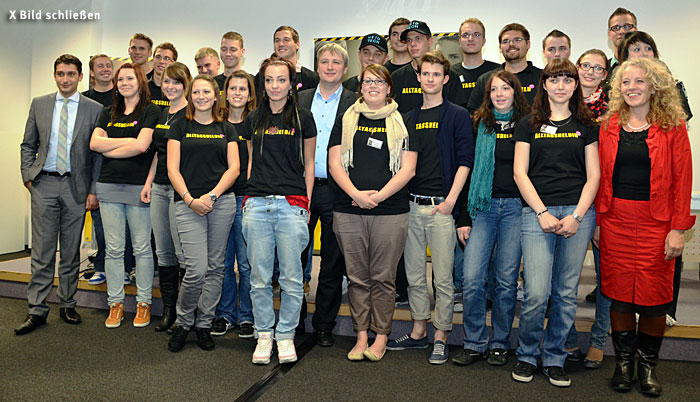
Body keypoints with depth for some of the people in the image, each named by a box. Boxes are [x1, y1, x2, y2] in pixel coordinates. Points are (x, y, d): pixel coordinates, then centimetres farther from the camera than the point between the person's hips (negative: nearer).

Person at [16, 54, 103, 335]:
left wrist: (94, 190, -4)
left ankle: (67, 305, 21)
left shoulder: (95, 109, 2)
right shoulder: (39, 104, 9)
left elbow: (99, 153, 0)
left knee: (71, 251, 8)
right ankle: (37, 310, 11)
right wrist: (28, 177, 1)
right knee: (42, 251, 3)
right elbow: (28, 145, 13)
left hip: (76, 186, -1)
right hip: (44, 184, 1)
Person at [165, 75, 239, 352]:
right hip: (188, 204, -2)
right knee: (197, 269, -10)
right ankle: (183, 322, 13)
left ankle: (204, 324, 20)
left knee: (215, 266, 4)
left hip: (222, 202, 2)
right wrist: (190, 199, -10)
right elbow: (172, 169, 3)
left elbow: (234, 168, 5)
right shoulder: (180, 127, 10)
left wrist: (212, 195, -8)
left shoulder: (226, 129, 13)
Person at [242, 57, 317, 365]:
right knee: (259, 278, 6)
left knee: (291, 278, 2)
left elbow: (308, 165, 8)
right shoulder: (253, 119, 14)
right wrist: (249, 196, 12)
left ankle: (286, 335, 18)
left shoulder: (303, 118, 5)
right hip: (257, 204, 3)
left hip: (291, 204, -2)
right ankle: (264, 334, 20)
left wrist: (306, 204, 2)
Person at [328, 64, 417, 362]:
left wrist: (378, 195, -12)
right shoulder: (346, 120, 11)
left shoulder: (401, 122, 7)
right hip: (348, 211, 2)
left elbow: (407, 169, 0)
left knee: (383, 277, 3)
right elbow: (335, 163, 4)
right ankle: (361, 336, 20)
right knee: (357, 277, 8)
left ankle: (381, 336, 18)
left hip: (390, 211, -1)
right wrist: (356, 194, -11)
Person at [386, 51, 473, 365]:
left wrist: (450, 200, -13)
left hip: (441, 207, -5)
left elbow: (464, 161, -5)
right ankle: (418, 331, 25)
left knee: (443, 277, 2)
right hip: (411, 206, 5)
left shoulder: (457, 115, 1)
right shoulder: (409, 118, 15)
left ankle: (441, 336, 14)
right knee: (414, 274, 11)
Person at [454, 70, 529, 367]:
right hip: (483, 206, 1)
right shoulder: (480, 125, 10)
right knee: (472, 279, -6)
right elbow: (468, 169, 8)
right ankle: (474, 344, 10)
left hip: (516, 207, -1)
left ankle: (500, 344, 20)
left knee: (507, 280, 3)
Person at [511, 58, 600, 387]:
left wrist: (577, 216, -6)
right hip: (537, 213, -2)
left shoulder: (586, 126, 12)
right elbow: (520, 173, 2)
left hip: (578, 214, 2)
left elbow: (593, 175, 7)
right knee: (536, 293, -8)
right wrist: (542, 213, -8)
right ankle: (526, 355, 15)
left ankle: (554, 359, 22)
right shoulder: (528, 125, 9)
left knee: (566, 293, 6)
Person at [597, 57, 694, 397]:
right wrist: (596, 220, 4)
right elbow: (602, 176, 8)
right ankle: (623, 362, 22)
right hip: (615, 220, 2)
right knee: (619, 293, 6)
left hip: (656, 222, -2)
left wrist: (678, 228, -9)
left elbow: (682, 178, -3)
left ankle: (647, 366, 22)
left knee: (653, 294, 4)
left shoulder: (672, 126, 0)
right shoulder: (609, 126, 7)